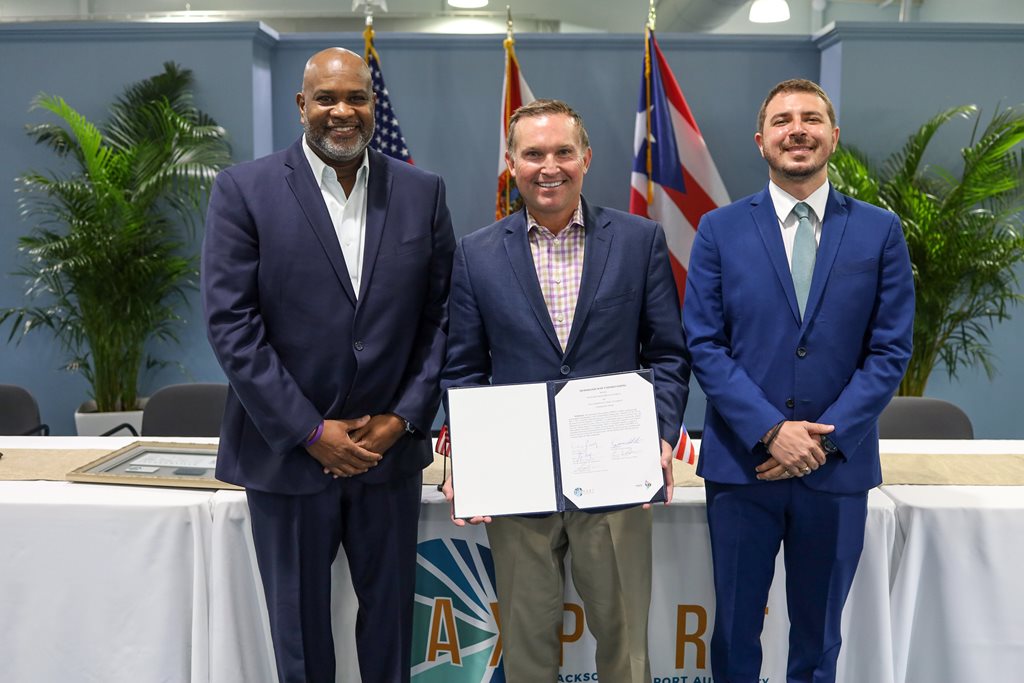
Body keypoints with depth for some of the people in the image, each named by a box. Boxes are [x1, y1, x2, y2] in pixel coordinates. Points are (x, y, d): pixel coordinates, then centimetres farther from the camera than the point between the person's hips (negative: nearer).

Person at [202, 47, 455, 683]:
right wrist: (310, 432, -12)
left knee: (391, 613, 15)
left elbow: (443, 315, 3)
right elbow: (231, 323, -9)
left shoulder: (422, 192, 3)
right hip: (287, 452, -2)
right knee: (299, 628, 13)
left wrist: (404, 419, -7)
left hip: (391, 449, 2)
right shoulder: (244, 189, -5)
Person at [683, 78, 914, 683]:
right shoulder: (720, 230, 1)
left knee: (819, 633, 16)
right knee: (735, 629, 12)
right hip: (741, 461, 0)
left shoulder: (880, 231, 2)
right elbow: (704, 345, -4)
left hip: (839, 465, 1)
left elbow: (891, 350, -1)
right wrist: (770, 430, -14)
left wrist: (825, 438, -11)